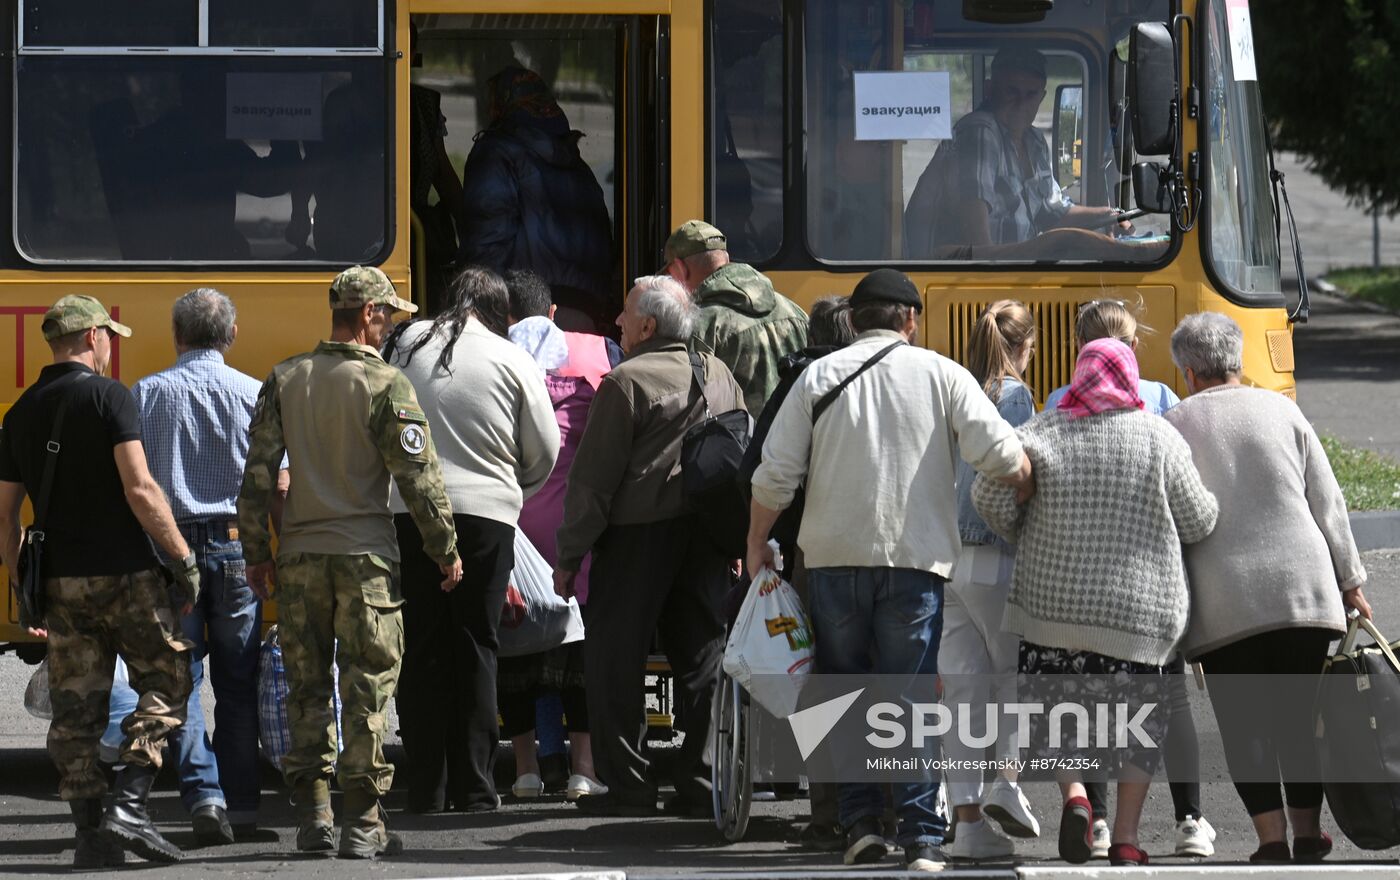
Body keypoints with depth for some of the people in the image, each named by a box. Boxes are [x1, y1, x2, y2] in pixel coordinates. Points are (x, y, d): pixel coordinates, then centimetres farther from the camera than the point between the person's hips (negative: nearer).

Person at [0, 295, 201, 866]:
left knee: (75, 707, 8)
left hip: (59, 581, 5)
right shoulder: (109, 397, -8)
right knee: (165, 681, 6)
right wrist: (184, 558, -11)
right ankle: (128, 804, -7)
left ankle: (90, 832, 6)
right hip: (124, 573, -5)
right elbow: (139, 489, -16)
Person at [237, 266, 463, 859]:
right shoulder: (386, 386, -9)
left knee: (306, 685, 12)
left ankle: (312, 815, 12)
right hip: (365, 556, -4)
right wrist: (446, 550, 2)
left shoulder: (284, 381, 5)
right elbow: (419, 477, -8)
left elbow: (258, 472, 5)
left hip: (299, 556, 4)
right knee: (368, 686, 1)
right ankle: (363, 823, -1)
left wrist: (257, 553, 14)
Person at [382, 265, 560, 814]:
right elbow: (544, 452, 5)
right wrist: (515, 488, 24)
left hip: (408, 513, 2)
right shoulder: (511, 361, -1)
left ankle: (427, 789, 7)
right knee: (475, 650, 5)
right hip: (485, 515, -2)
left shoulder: (406, 346, 5)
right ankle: (474, 789, 4)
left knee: (421, 650, 7)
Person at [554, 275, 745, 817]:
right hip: (707, 536, 6)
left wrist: (570, 553, -6)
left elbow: (593, 477, -10)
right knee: (702, 657, 9)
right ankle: (702, 784, 7)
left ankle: (626, 787, -2)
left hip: (638, 533, -6)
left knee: (614, 658, 1)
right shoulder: (719, 376, 11)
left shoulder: (628, 381, -10)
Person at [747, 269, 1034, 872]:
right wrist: (1034, 495, 16)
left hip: (833, 556, 1)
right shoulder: (941, 375, 2)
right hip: (915, 557, -1)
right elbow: (1002, 455, -4)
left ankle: (861, 823, 6)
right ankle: (921, 835, -8)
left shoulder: (819, 376, 5)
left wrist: (757, 544, 14)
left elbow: (775, 475, 1)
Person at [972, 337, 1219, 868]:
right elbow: (1198, 522, 1)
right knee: (1138, 723, 12)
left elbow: (990, 496, -7)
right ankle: (1125, 839, 6)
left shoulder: (1043, 433, 0)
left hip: (1054, 600, 0)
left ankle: (1074, 795, -15)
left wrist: (1025, 539, 12)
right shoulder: (1159, 438, -1)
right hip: (1140, 606, 0)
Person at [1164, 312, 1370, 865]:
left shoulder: (1171, 428, 2)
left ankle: (1271, 836, -9)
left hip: (1222, 603, -2)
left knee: (1243, 722, 2)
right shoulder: (1280, 411, 7)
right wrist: (1350, 582, 13)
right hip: (1302, 587, 2)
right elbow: (1327, 504, 7)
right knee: (1299, 715, 11)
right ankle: (1308, 833, 13)